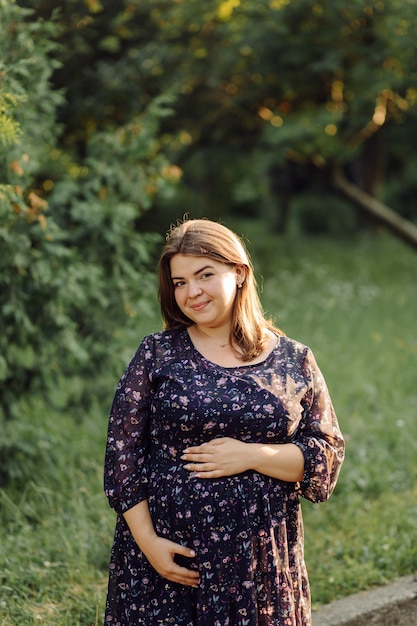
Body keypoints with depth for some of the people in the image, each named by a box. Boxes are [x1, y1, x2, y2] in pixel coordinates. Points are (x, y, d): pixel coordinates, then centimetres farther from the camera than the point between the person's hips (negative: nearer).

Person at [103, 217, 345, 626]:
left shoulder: (295, 362, 4)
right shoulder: (158, 354, 0)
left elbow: (328, 454, 1)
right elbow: (122, 451, -2)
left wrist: (252, 456, -13)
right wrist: (148, 542, -9)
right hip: (167, 556, -1)